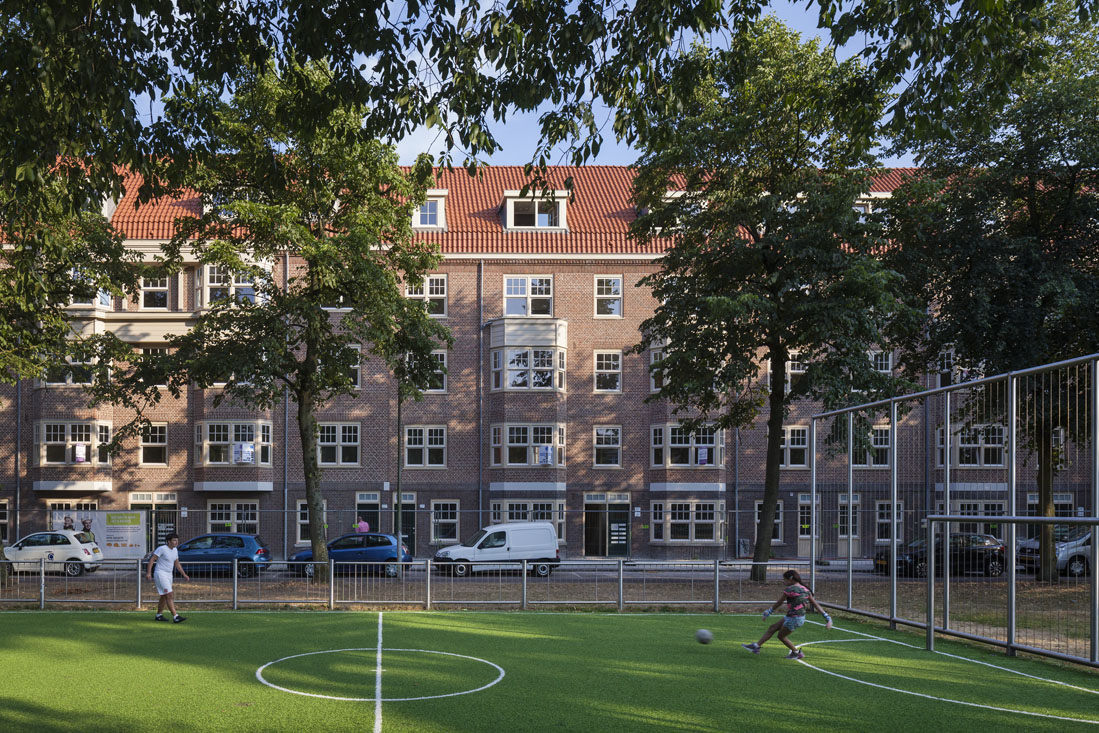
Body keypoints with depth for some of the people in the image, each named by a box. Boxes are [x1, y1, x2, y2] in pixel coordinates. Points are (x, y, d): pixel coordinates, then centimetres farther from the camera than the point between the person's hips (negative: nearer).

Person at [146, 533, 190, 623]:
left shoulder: (175, 550, 9)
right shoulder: (162, 549, -14)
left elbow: (177, 564, 18)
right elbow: (152, 559, -13)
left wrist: (184, 575, 14)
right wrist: (149, 572, -21)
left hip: (168, 575, 9)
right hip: (160, 574, -9)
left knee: (164, 596, 16)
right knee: (169, 596, -16)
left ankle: (158, 616, 29)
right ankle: (175, 617, -21)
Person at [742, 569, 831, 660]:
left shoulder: (789, 590, -17)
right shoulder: (805, 590, 5)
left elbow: (778, 603, -6)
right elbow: (817, 605, 3)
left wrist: (768, 612, 10)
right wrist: (828, 618, 4)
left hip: (793, 619, -9)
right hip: (801, 618, 9)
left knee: (781, 636, 16)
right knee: (772, 628, 15)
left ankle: (797, 653, 28)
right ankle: (756, 646, 21)